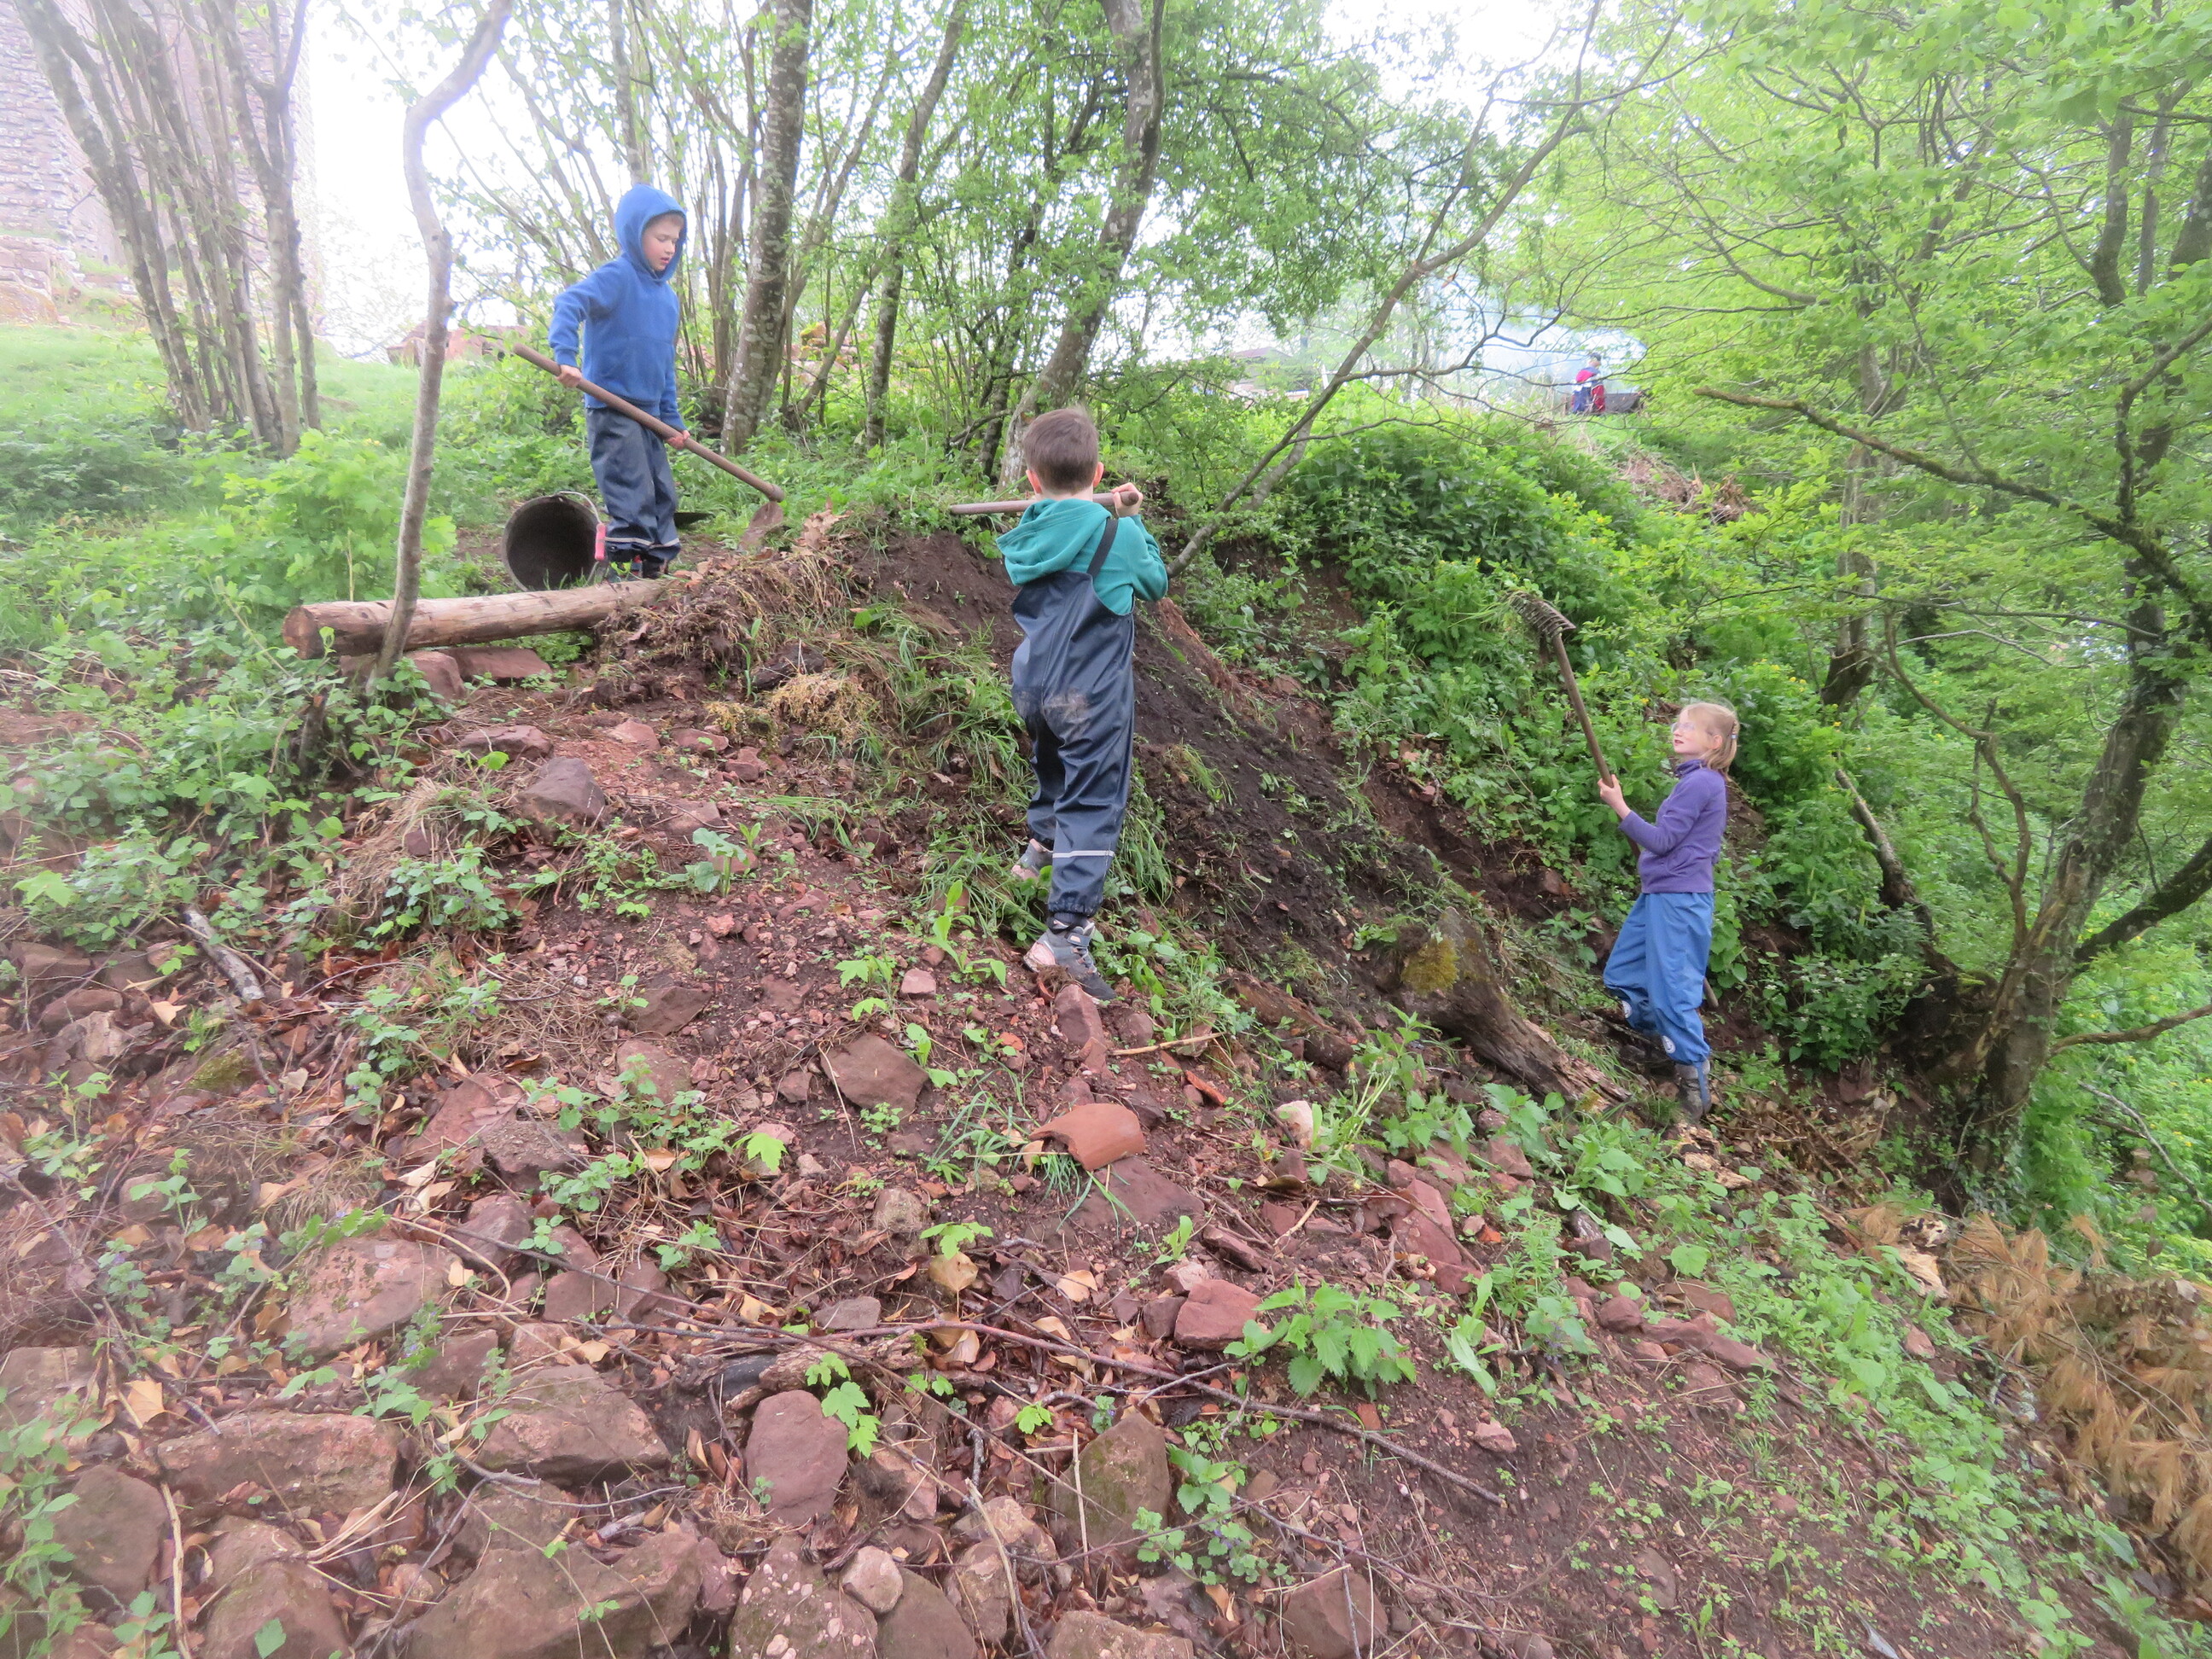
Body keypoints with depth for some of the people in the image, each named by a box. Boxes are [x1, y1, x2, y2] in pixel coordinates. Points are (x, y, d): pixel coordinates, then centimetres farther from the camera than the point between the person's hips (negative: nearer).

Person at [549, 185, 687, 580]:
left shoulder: (668, 295, 16)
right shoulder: (617, 276, -8)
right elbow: (569, 303, -23)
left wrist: (673, 418, 17)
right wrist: (565, 356, -37)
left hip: (648, 413, 8)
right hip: (611, 409, -8)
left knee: (663, 495, 11)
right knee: (631, 500, -12)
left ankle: (657, 570, 20)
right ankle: (622, 576, -7)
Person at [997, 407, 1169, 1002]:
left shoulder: (1026, 536, 0)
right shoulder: (1119, 536, -14)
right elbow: (1156, 582, 5)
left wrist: (1108, 512, 17)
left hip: (1035, 685, 6)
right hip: (1094, 697, -5)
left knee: (1052, 767, 30)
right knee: (1091, 806, -5)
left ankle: (1041, 847, 53)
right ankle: (1065, 931, -13)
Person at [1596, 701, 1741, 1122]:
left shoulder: (1700, 782, -15)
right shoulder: (1703, 780, 15)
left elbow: (1661, 842, -17)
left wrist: (1619, 807, -15)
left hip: (1679, 900, -10)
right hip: (1660, 895, 10)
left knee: (1672, 992, -6)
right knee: (1621, 975, 16)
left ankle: (1696, 1086, 3)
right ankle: (1679, 1043, 28)